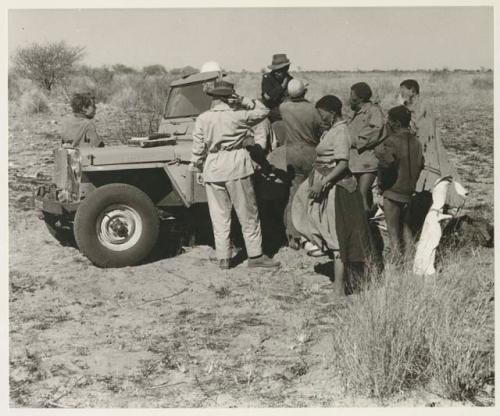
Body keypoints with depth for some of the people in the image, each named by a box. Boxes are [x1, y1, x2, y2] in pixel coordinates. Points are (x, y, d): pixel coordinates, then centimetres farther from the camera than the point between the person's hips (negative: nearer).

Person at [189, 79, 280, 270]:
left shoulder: (202, 119, 0)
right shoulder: (238, 116, -5)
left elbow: (198, 149, 1)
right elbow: (264, 111, 8)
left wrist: (196, 169, 12)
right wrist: (244, 101, 4)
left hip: (212, 169, 3)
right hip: (236, 167, -2)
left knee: (219, 216, 10)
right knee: (248, 215, 6)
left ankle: (223, 258, 13)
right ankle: (255, 256, 10)